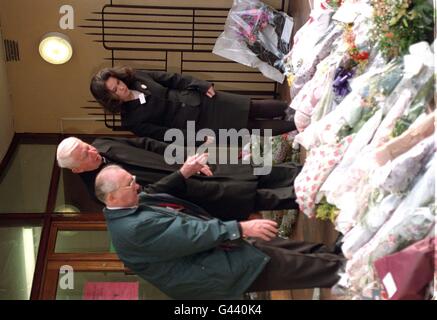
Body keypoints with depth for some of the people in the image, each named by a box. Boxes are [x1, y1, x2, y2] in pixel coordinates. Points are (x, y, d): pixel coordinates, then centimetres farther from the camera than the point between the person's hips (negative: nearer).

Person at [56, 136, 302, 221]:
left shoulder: (102, 145, 2)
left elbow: (147, 145, 7)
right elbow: (147, 194, -22)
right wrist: (183, 173, -26)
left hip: (188, 169, 6)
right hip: (181, 190, -6)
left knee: (253, 173, 0)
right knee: (251, 193, -12)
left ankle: (298, 173, 9)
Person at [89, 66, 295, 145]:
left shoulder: (136, 77, -3)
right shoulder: (131, 120, -14)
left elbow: (171, 79, 4)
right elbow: (164, 134, -15)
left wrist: (201, 85, -5)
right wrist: (199, 139, -19)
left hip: (200, 100, 4)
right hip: (196, 125, -4)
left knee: (254, 109, 4)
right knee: (255, 129, -3)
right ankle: (297, 125, 8)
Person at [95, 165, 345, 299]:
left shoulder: (130, 206, 3)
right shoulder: (134, 228, -27)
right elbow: (192, 235, -29)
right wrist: (241, 228, -25)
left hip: (208, 249, 10)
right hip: (211, 268, -10)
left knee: (288, 248, 13)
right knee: (294, 264, -1)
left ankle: (335, 255, 24)